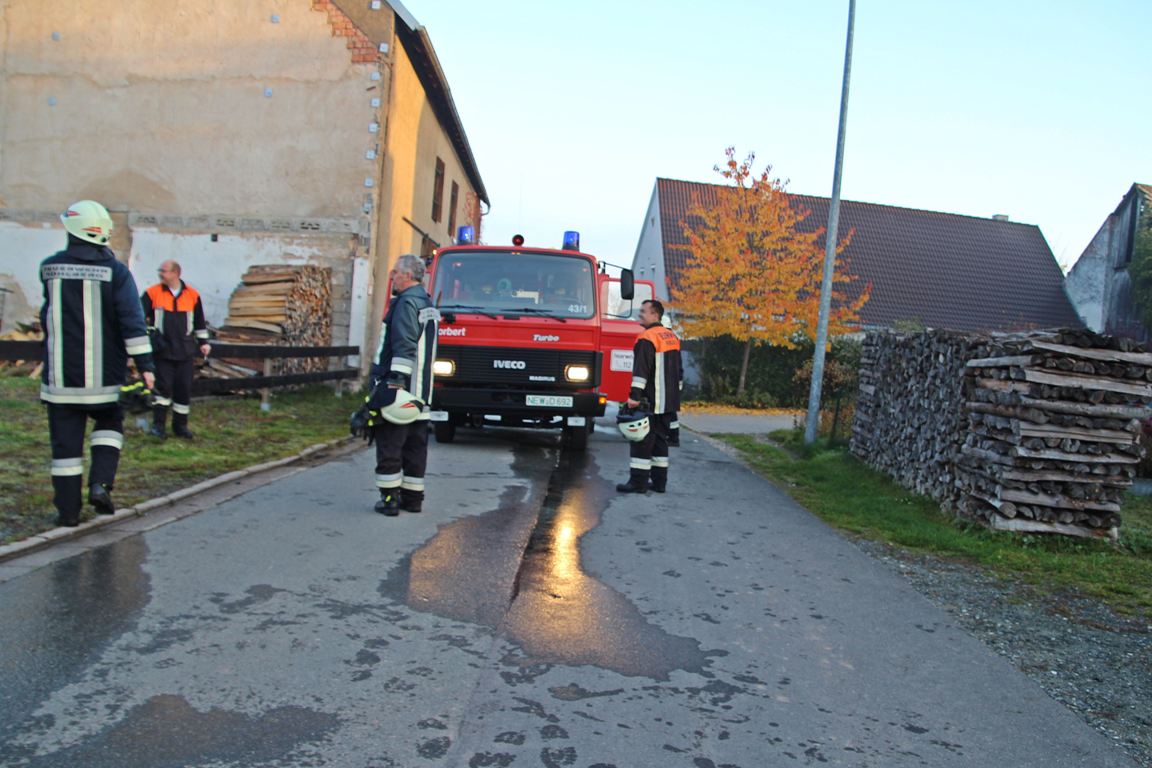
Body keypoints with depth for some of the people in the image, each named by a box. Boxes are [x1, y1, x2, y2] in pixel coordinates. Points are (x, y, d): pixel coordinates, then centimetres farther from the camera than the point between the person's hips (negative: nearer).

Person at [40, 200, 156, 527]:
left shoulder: (49, 268, 1)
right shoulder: (115, 271, -7)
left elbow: (47, 316, 18)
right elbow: (132, 322, -12)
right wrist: (145, 365, -12)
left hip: (60, 374, 1)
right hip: (103, 376, -1)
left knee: (66, 440, 7)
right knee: (109, 424, 20)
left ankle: (68, 509, 11)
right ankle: (100, 483, 2)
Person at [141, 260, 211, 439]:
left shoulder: (192, 295, 6)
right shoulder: (152, 293, 0)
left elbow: (200, 322, 15)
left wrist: (203, 342, 14)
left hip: (185, 350, 2)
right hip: (162, 350, -2)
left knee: (184, 388, 4)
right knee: (163, 385, -8)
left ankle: (180, 425, 17)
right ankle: (158, 424, -1)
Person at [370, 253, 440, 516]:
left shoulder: (407, 302, -11)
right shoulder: (427, 302, 19)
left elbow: (404, 346, -22)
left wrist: (396, 380, -24)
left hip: (397, 387, -9)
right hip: (421, 391, 9)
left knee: (389, 443, -3)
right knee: (415, 444, 11)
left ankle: (390, 498, -2)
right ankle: (413, 497, 17)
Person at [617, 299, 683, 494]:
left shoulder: (647, 338, -13)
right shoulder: (672, 337, 17)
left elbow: (641, 370, -21)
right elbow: (678, 370, 23)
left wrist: (635, 396, -22)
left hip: (651, 402, -9)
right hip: (669, 401, 9)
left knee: (642, 440, -5)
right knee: (660, 439, 14)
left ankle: (638, 481, -5)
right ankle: (659, 481, 17)